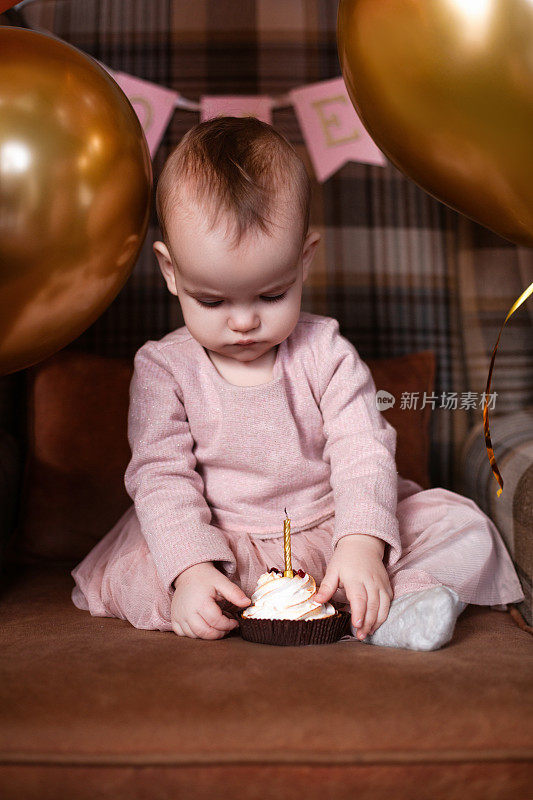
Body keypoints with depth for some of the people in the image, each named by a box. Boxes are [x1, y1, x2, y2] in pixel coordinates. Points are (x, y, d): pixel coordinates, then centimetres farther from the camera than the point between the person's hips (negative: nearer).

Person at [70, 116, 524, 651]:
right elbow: (161, 478, -11)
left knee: (465, 528, -13)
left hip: (335, 531, 1)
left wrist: (362, 543, -29)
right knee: (131, 565, -29)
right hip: (223, 550, 0)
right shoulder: (163, 369, -6)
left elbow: (362, 450, -11)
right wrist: (190, 569, -29)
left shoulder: (325, 351, -4)